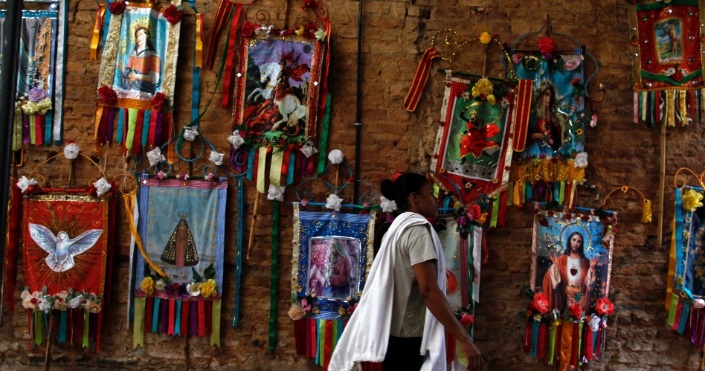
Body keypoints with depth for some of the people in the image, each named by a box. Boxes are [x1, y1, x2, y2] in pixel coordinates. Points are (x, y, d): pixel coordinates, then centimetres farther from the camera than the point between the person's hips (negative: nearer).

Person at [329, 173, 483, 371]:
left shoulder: (398, 228, 16)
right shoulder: (417, 228, -13)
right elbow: (429, 289, -22)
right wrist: (464, 337, -23)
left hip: (396, 332, 9)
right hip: (409, 335, -9)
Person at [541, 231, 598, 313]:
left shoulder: (585, 262, 7)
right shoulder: (561, 259, 2)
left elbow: (589, 283, 1)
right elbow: (555, 281, -6)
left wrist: (592, 268, -10)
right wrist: (555, 265, -18)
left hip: (581, 299, 1)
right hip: (565, 298, -1)